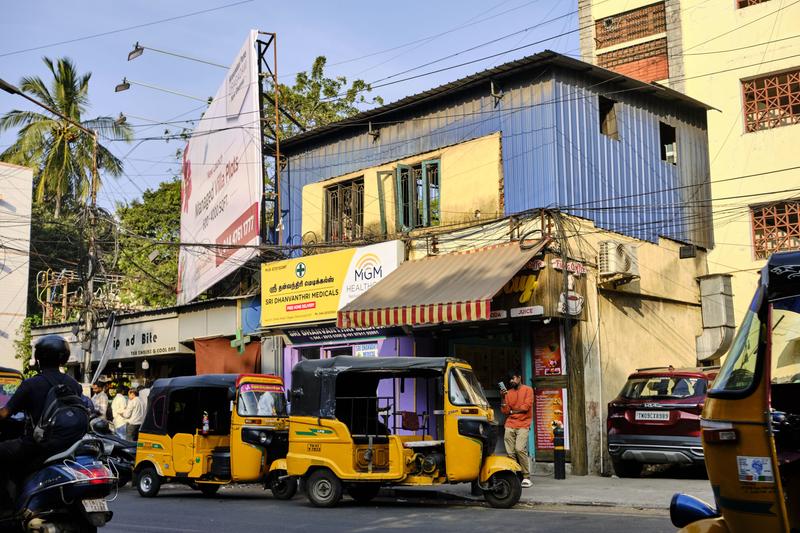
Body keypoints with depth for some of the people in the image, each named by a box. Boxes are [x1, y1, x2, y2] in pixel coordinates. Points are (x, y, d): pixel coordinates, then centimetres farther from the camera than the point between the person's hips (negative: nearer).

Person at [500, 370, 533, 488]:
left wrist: (512, 411, 4)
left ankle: (526, 477, -11)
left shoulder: (528, 390, 6)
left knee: (520, 449, -19)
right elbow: (505, 411, 10)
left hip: (523, 425, -4)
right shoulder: (508, 392, 16)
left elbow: (526, 406, -5)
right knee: (510, 452, -5)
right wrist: (503, 397, -2)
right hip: (510, 425, 4)